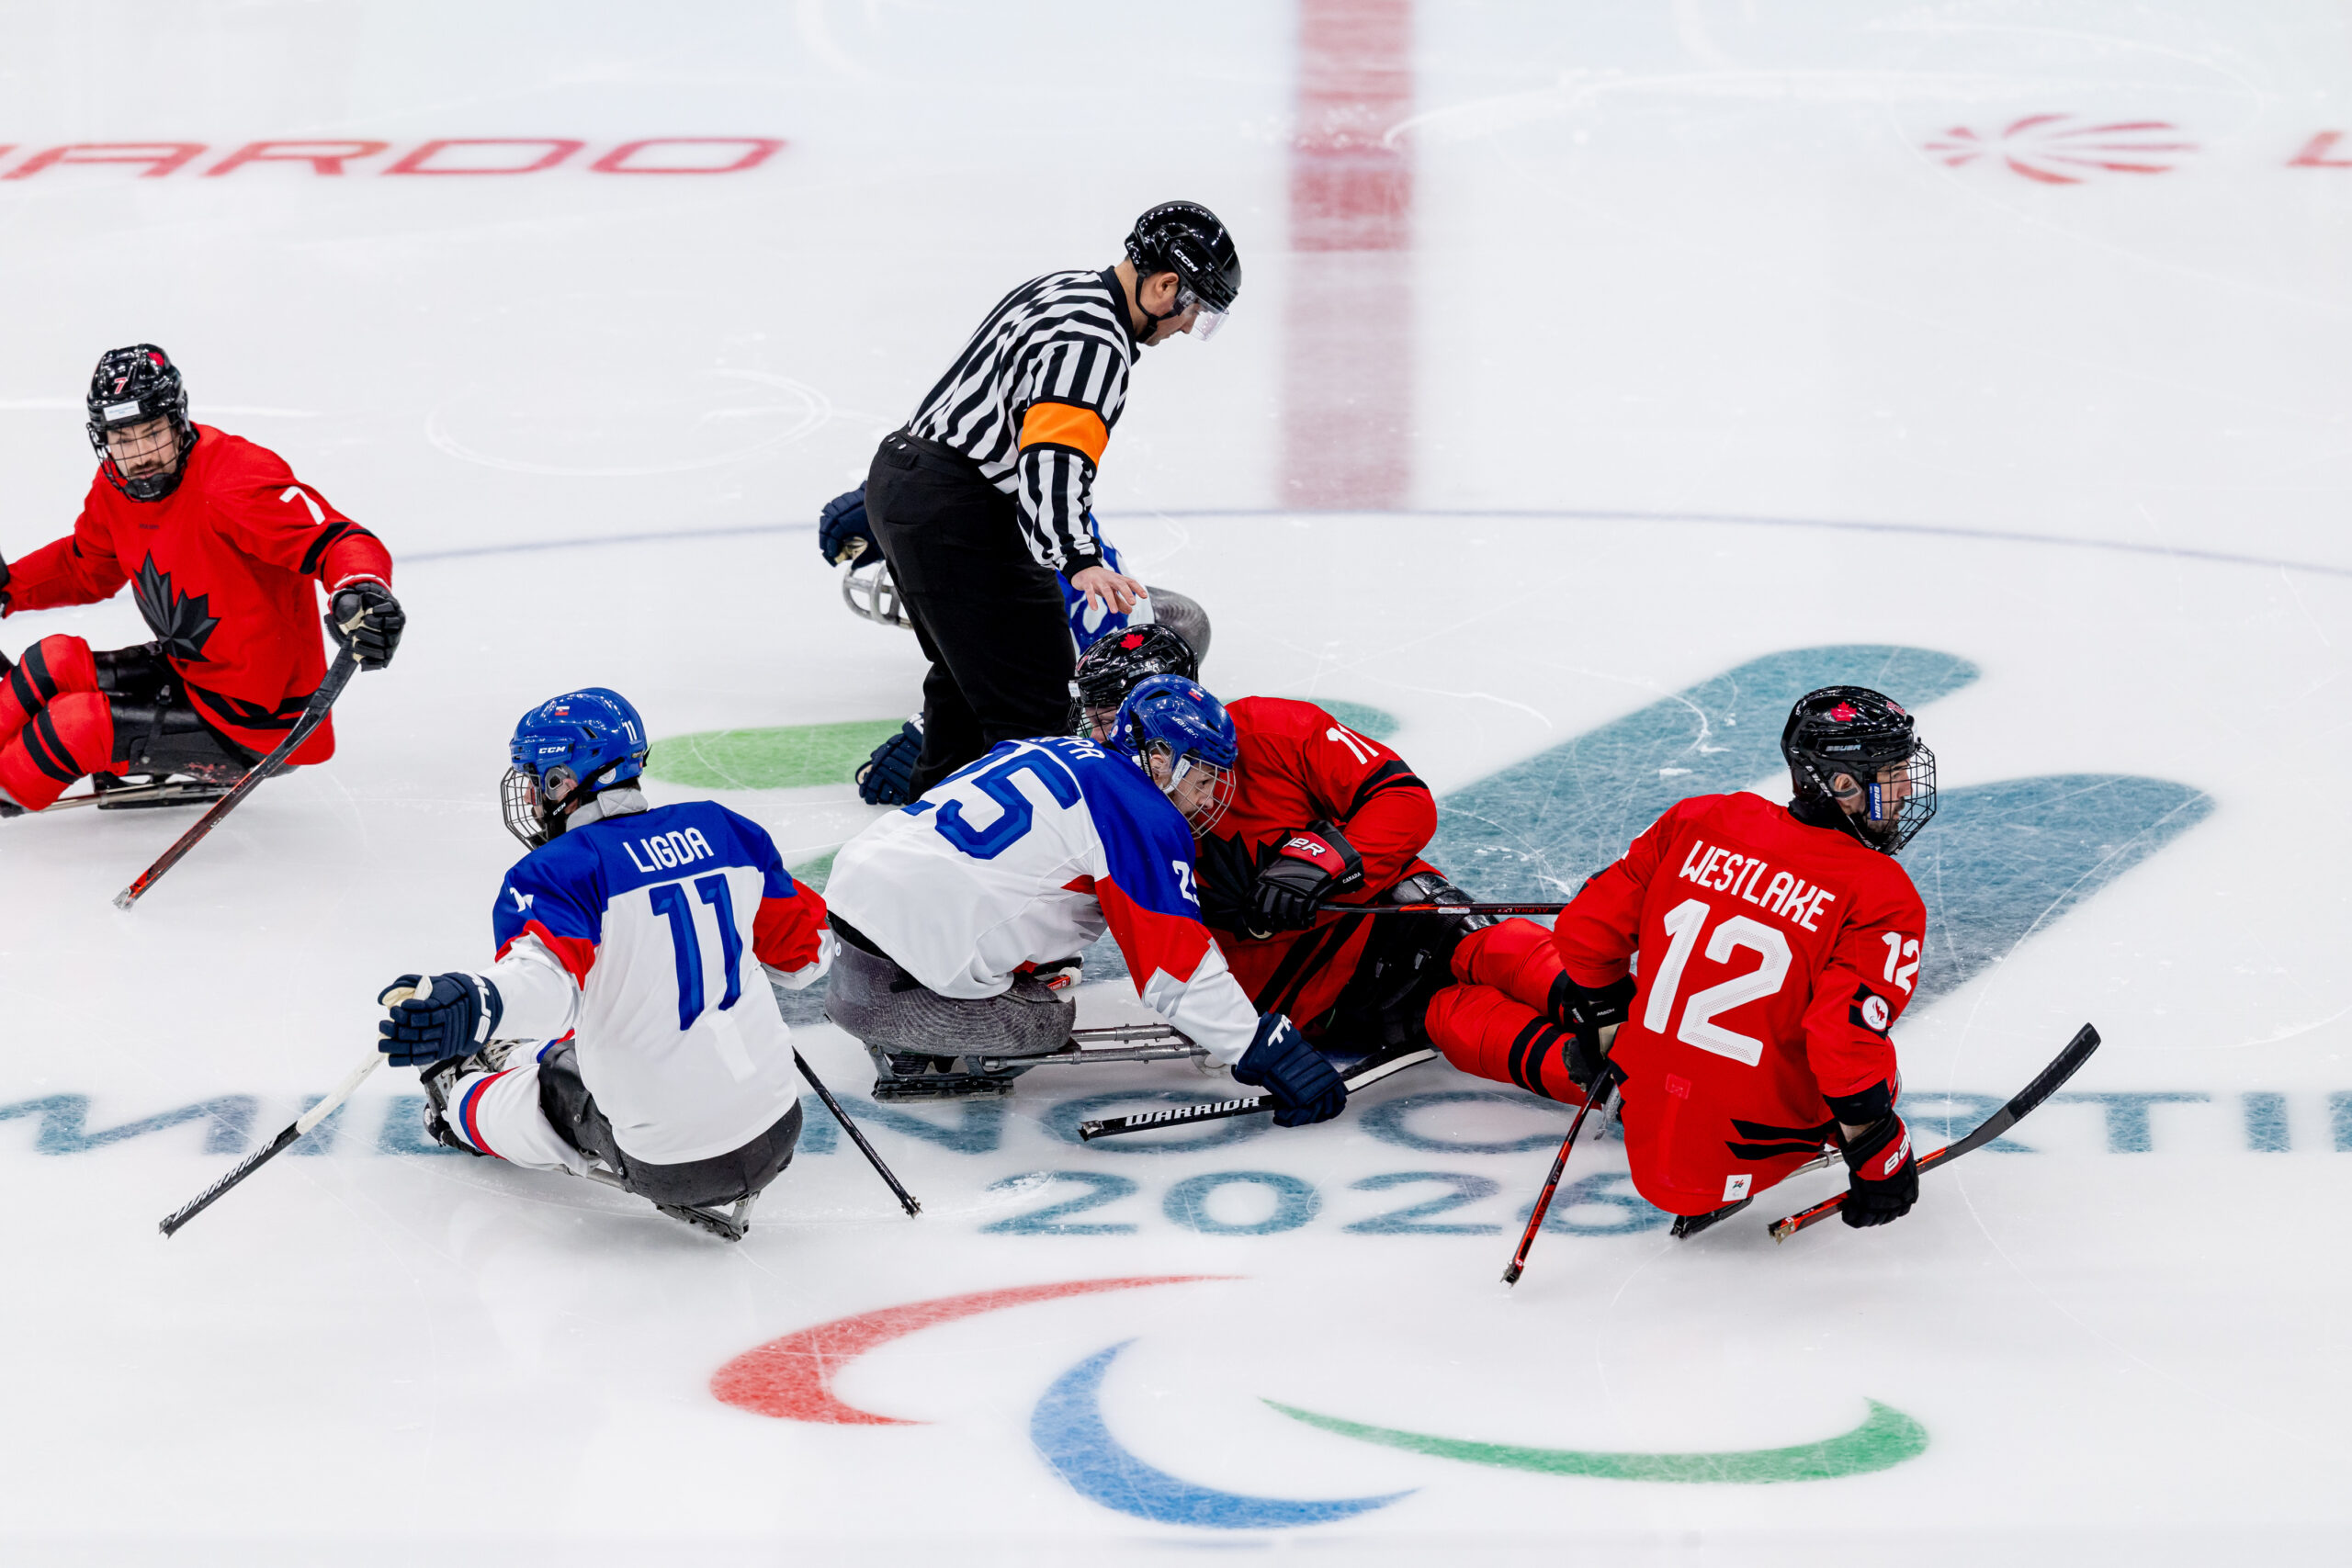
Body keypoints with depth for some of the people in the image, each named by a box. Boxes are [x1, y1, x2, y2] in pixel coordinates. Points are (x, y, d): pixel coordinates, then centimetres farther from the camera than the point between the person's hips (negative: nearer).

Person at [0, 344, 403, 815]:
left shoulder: (235, 481, -26)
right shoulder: (115, 491, 0)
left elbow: (335, 541, -35)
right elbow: (85, 568, 21)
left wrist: (362, 589, -56)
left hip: (254, 721, -8)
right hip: (189, 671, 8)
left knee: (76, 724, -14)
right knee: (56, 660, 0)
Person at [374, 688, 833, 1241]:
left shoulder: (559, 872, -12)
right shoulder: (720, 829, 5)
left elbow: (548, 976, -33)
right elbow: (806, 951, 13)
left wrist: (470, 1009, -52)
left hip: (669, 1161, -6)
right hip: (777, 1132, 6)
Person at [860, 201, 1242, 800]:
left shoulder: (1065, 289, 13)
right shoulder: (1095, 344, -20)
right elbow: (1052, 460, -34)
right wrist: (1079, 562, -44)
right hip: (955, 518, -11)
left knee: (969, 668, 28)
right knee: (1032, 689, -11)